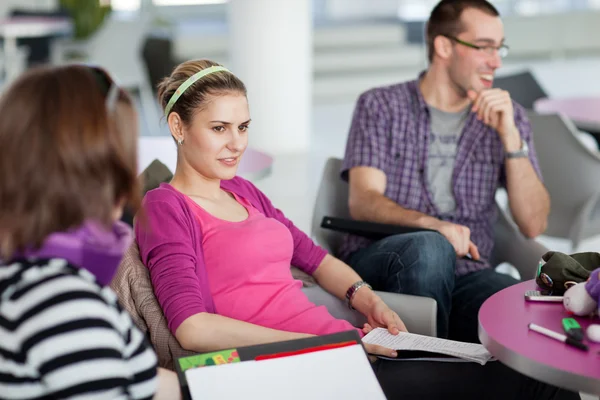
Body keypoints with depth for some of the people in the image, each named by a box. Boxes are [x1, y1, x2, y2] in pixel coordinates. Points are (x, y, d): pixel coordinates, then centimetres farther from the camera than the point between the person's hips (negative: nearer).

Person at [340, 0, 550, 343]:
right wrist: (430, 224, -26)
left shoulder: (508, 116, 14)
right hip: (377, 260, -1)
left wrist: (510, 137, -8)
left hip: (465, 273, 1)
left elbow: (533, 225, 4)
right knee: (429, 247, -37)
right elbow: (363, 201, -6)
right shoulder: (380, 106, 8)